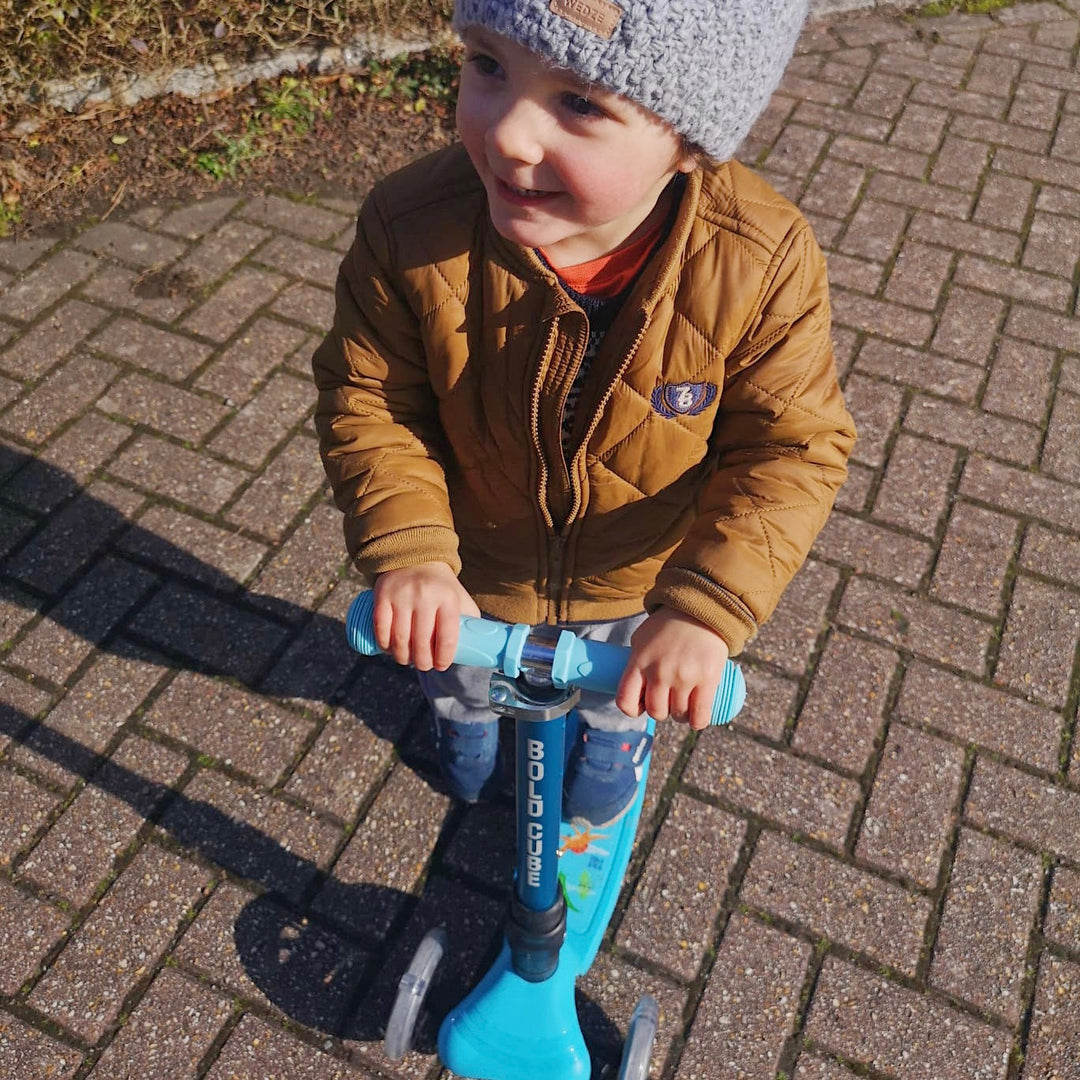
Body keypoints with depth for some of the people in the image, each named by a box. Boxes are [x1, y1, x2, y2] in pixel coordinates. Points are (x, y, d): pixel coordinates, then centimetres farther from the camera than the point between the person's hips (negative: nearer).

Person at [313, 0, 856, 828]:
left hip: (643, 581, 0)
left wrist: (708, 606, -34)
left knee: (620, 690, 35)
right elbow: (369, 401, -20)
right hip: (471, 572, 1)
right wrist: (407, 552, -33)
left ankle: (615, 727, 75)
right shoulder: (411, 232, -33)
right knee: (458, 671, 36)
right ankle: (465, 709, 75)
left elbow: (793, 449, -24)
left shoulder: (763, 263, -34)